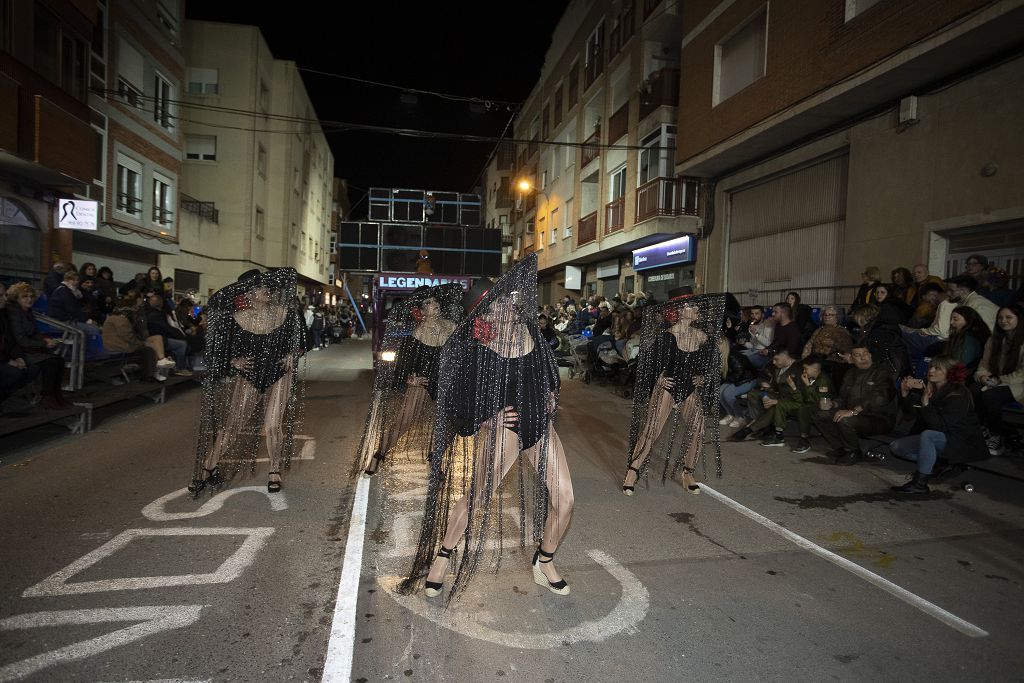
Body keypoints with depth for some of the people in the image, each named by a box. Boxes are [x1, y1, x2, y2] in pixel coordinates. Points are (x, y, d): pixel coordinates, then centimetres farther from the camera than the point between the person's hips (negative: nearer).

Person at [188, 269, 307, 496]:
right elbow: (220, 349, 1)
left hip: (279, 375, 0)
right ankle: (208, 469, 20)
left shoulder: (286, 313, -8)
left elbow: (300, 341, 8)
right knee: (231, 425, 2)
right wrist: (234, 361, -16)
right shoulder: (236, 318, -11)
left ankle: (275, 473, 14)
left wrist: (292, 355, -8)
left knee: (272, 425, -6)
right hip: (248, 376, 0)